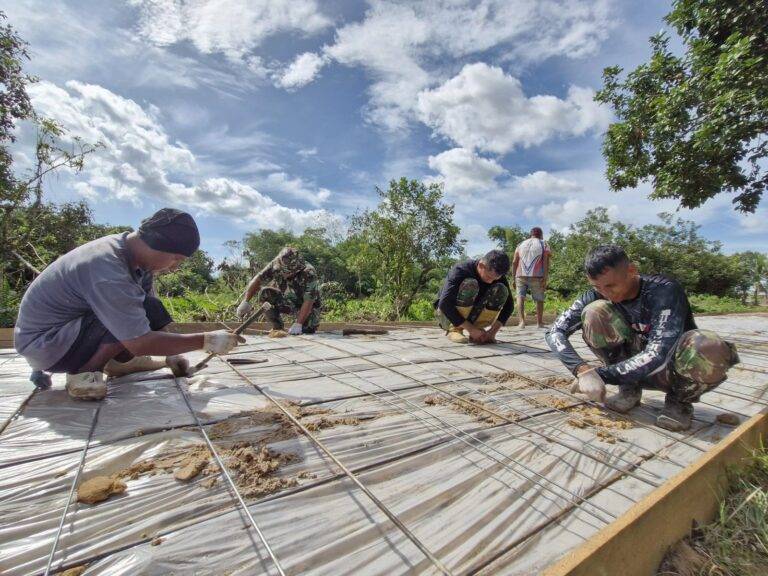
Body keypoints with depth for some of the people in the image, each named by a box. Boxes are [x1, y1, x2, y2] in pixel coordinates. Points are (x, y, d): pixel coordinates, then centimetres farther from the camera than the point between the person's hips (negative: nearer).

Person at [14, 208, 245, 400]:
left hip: (69, 324, 9)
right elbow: (140, 343, -34)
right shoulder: (108, 270, -33)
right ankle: (82, 372, -11)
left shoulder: (132, 250, -8)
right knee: (150, 314, -28)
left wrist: (171, 355, 0)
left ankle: (117, 361, 7)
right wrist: (206, 341, -29)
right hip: (41, 342, -9)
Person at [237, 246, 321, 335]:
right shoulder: (276, 265, -20)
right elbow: (258, 280, -19)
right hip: (288, 302, 4)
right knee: (264, 293, -20)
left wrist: (298, 324, -38)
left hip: (308, 307, -3)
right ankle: (278, 327, -5)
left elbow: (308, 302, -32)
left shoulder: (309, 274, -31)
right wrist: (245, 301, -29)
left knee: (307, 329, -29)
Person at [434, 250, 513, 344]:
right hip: (447, 316, -4)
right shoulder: (461, 270, -24)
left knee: (501, 289, -18)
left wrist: (493, 331, -20)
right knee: (469, 284, -32)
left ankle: (476, 331, -14)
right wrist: (471, 329, -34)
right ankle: (454, 329, -20)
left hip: (471, 317, 5)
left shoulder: (497, 275, -9)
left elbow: (508, 305, -5)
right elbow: (445, 304, -33)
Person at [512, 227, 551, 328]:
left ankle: (522, 320, -15)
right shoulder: (544, 245, 10)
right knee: (539, 299, 11)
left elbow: (514, 262, 9)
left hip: (521, 276, 1)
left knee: (520, 297, 2)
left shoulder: (521, 244, 18)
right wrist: (545, 279, -7)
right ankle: (539, 322, 17)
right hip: (536, 277, -1)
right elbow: (546, 263, -3)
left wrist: (514, 278, 12)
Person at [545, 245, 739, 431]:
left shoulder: (665, 291, -25)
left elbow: (657, 355, -35)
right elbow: (555, 332, -19)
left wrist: (600, 374, -33)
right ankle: (630, 389, -4)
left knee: (707, 347, -38)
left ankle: (680, 400, -4)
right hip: (636, 366, 2)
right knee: (595, 312, -24)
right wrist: (582, 370, -34)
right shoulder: (597, 295, -15)